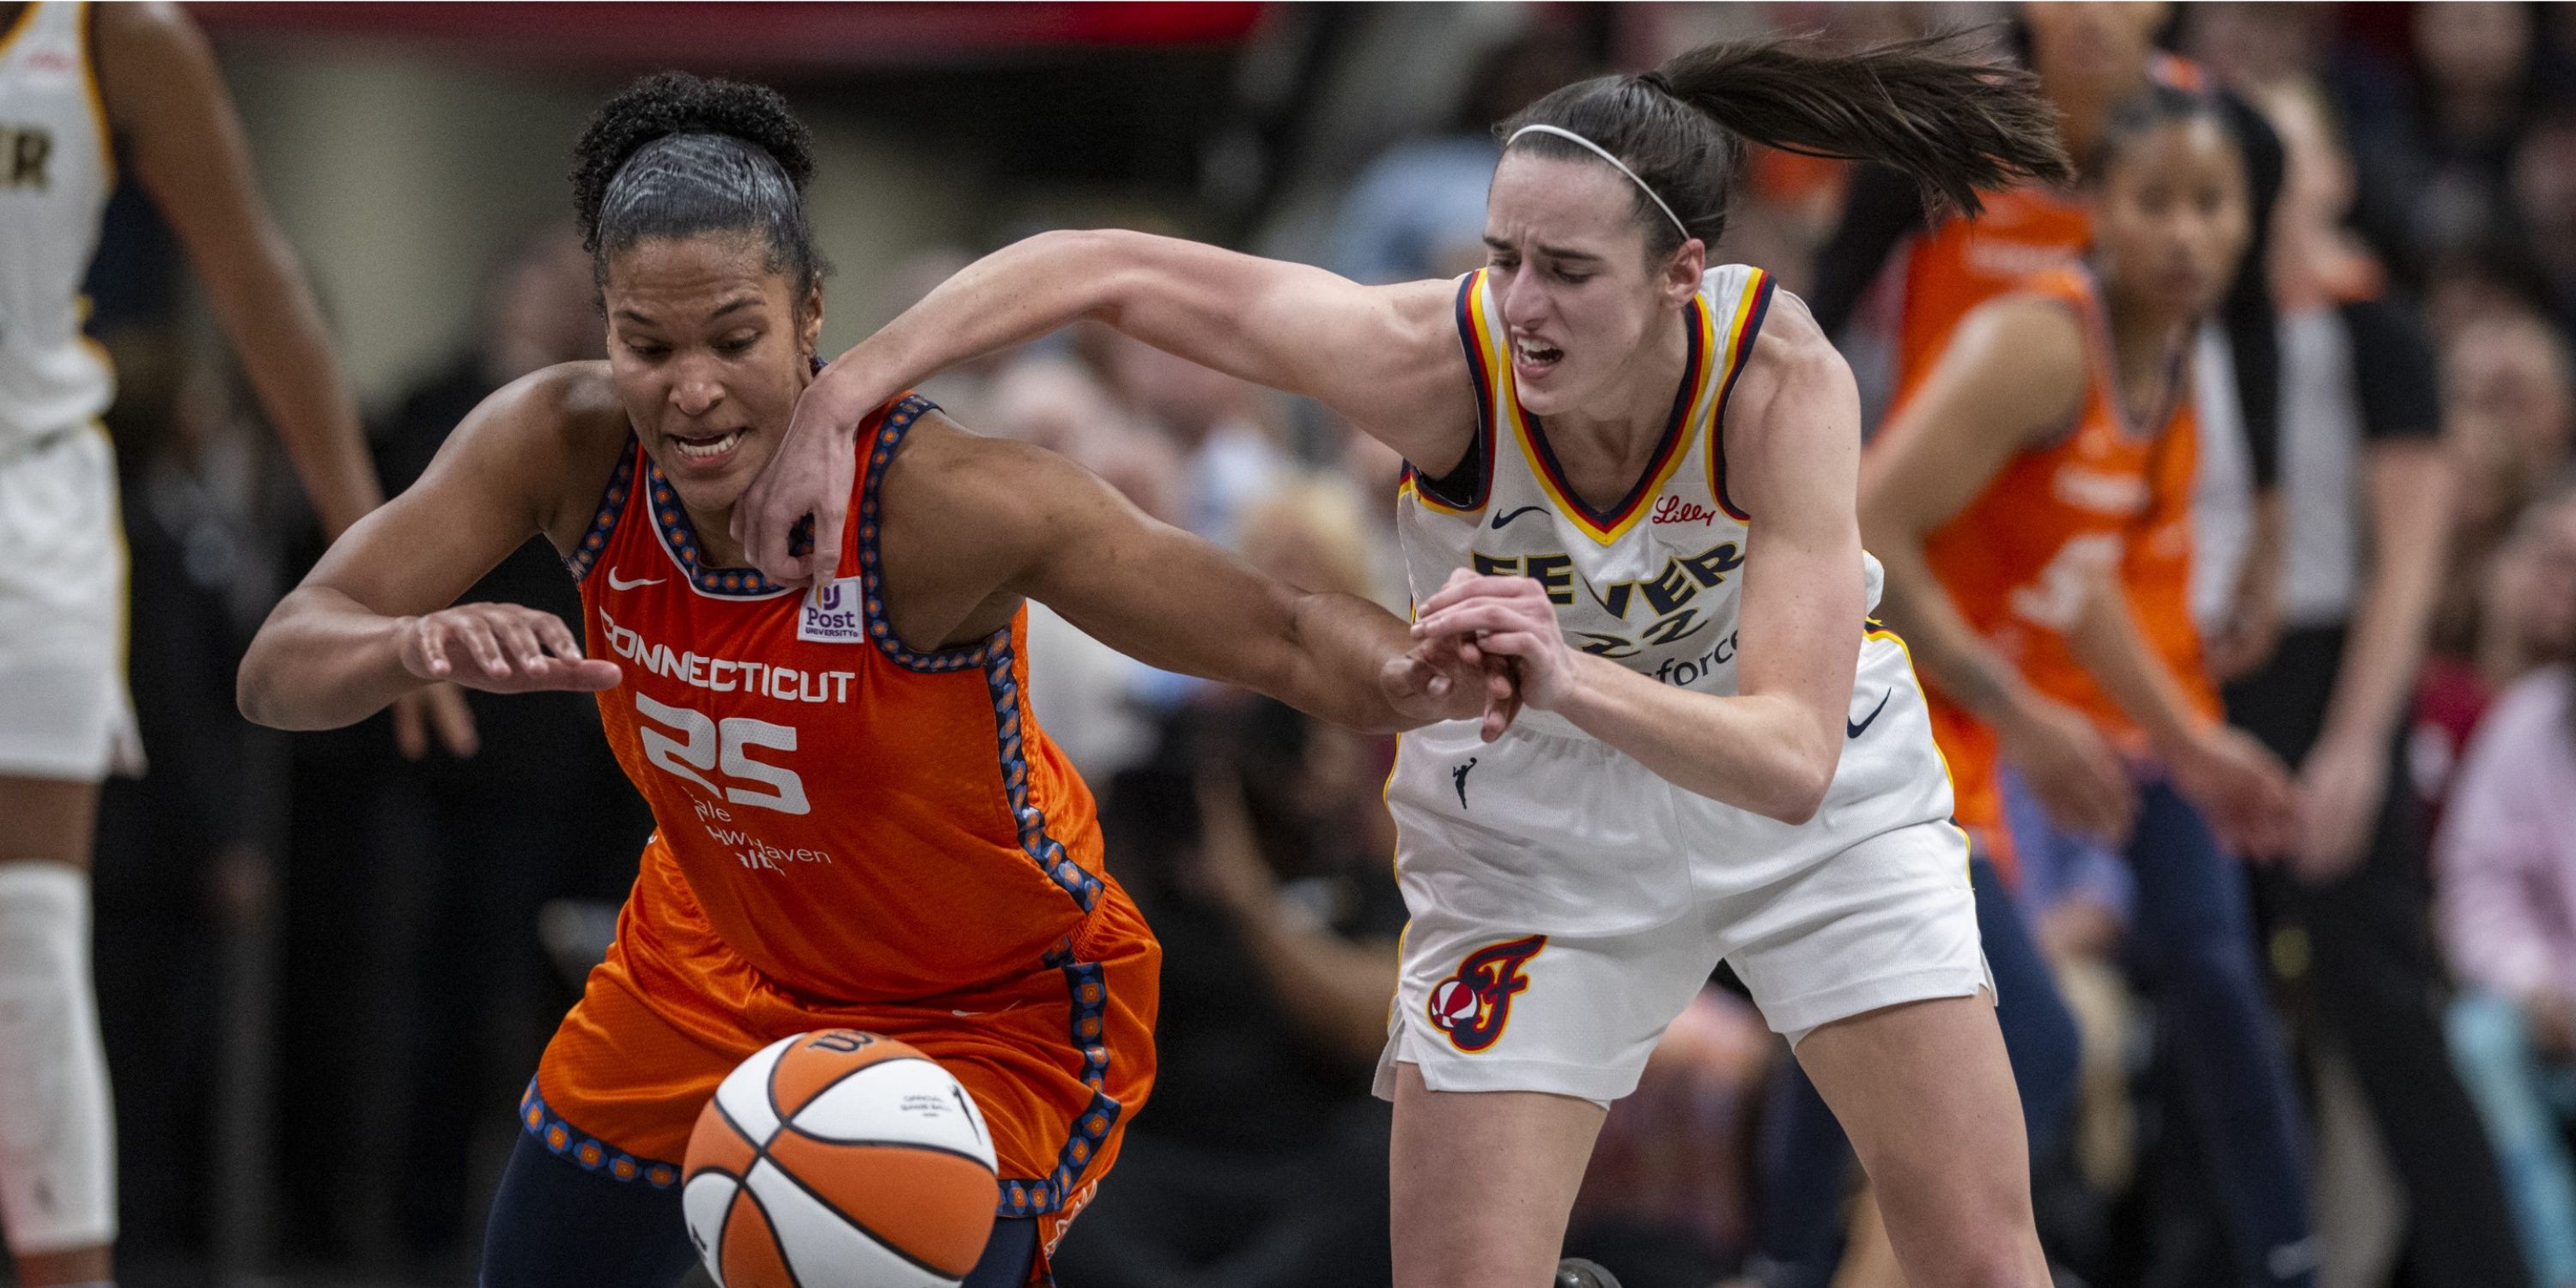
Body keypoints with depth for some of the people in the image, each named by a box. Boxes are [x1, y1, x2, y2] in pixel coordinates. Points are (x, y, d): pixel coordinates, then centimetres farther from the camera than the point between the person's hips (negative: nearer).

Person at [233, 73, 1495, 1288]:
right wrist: (421, 644, -46)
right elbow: (278, 672, -22)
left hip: (989, 1016, -5)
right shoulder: (563, 445, -23)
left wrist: (1422, 673, -58)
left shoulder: (946, 502, -34)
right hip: (711, 964, 5)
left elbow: (1285, 635, -35)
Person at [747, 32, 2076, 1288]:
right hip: (1529, 822, 0)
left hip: (1817, 796, 0)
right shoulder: (1437, 359, -31)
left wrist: (1569, 682, -58)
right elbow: (1097, 268, -28)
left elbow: (1791, 759, -41)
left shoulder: (1782, 381, -33)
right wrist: (833, 403, -37)